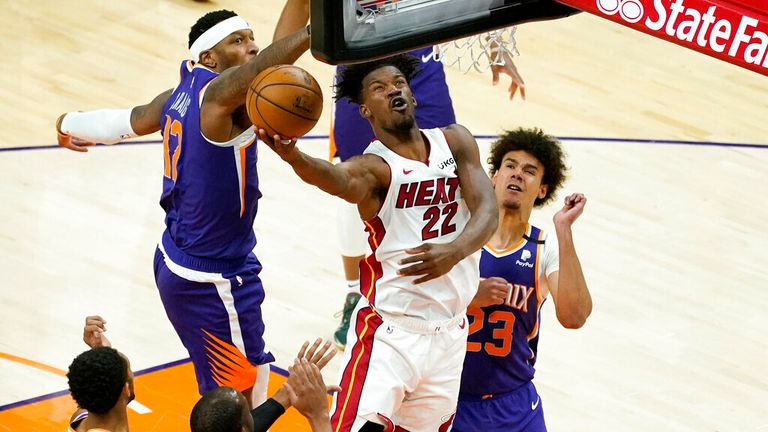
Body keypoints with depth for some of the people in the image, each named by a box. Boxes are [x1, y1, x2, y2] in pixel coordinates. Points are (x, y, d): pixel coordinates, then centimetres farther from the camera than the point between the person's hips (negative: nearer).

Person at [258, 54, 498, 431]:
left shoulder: (455, 142, 3)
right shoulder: (374, 166, -11)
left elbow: (487, 210, -9)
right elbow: (342, 180, -35)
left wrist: (454, 251, -32)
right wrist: (294, 157, -58)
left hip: (450, 334, 5)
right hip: (390, 332, -5)